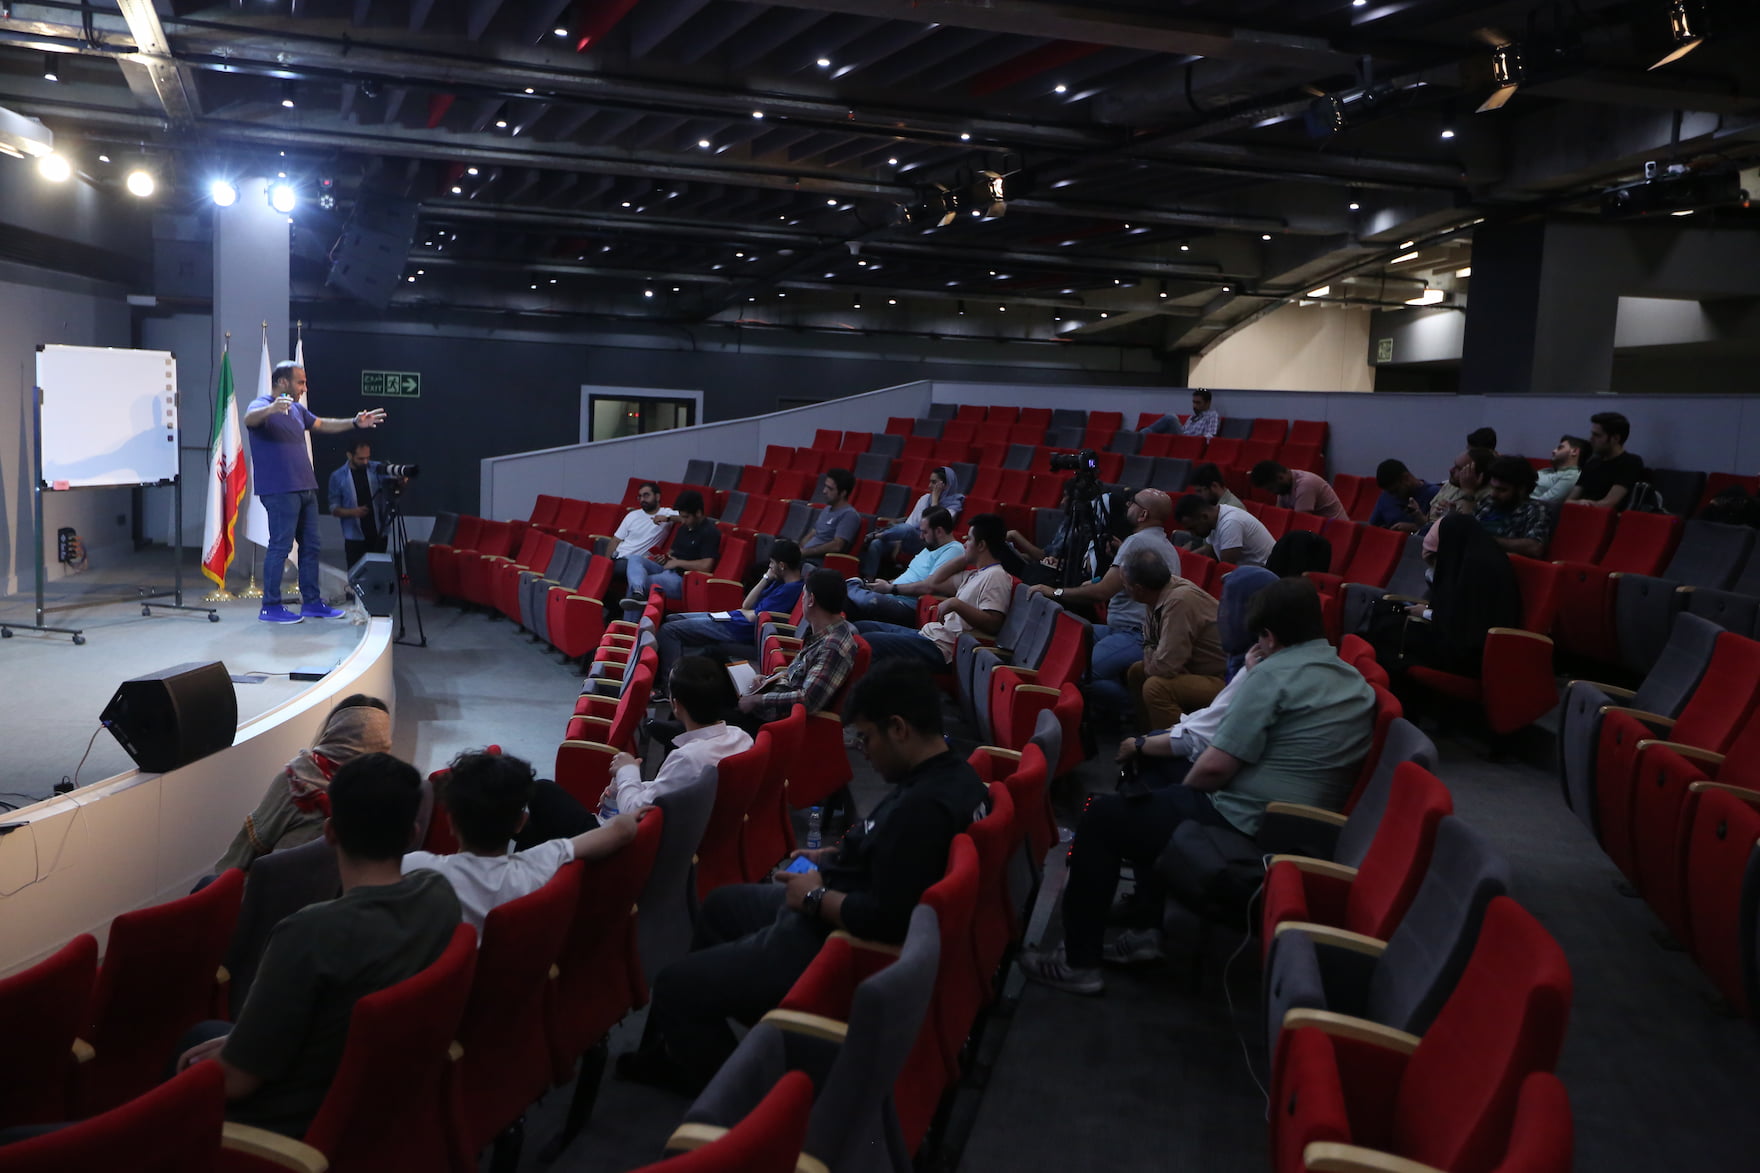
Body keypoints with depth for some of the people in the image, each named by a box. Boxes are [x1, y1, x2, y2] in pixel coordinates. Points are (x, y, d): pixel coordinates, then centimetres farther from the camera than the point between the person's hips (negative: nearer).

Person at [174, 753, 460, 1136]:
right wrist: (243, 1042, 8)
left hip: (295, 1126, -6)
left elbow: (237, 1081, -21)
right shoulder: (440, 896, -12)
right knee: (204, 1034, 25)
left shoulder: (311, 933, -32)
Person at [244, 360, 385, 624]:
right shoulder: (262, 405, -9)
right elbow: (250, 418, -32)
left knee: (310, 546, 12)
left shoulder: (297, 409, 18)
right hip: (280, 491, -9)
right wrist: (271, 409, -54)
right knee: (280, 545, -7)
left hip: (306, 489, 9)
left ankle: (312, 602, 20)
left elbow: (322, 424, 34)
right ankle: (270, 607, -1)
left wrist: (355, 423, 27)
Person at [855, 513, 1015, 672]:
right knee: (861, 627, 9)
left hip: (942, 650, -11)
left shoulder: (995, 576, -12)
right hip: (927, 634, 11)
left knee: (868, 642, -23)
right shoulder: (975, 574, 19)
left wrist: (956, 604, -26)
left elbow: (993, 624, -24)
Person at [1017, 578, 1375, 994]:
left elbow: (1214, 767, -18)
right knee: (1149, 803, 27)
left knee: (1101, 816, 6)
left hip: (1244, 830, -9)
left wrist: (1181, 789, 1)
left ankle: (1079, 963, 9)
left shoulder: (1276, 673, -17)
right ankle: (1156, 932, 27)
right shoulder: (1357, 683, 9)